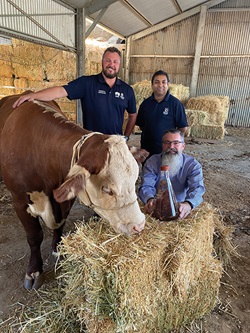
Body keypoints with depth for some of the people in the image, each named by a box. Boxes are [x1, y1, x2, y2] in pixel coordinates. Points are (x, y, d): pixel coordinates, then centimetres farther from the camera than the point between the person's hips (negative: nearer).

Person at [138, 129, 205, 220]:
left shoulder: (193, 165, -5)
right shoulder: (152, 162, -3)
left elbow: (197, 188, -20)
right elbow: (146, 186, -15)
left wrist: (188, 204, -43)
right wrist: (150, 199, -40)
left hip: (180, 209, 1)